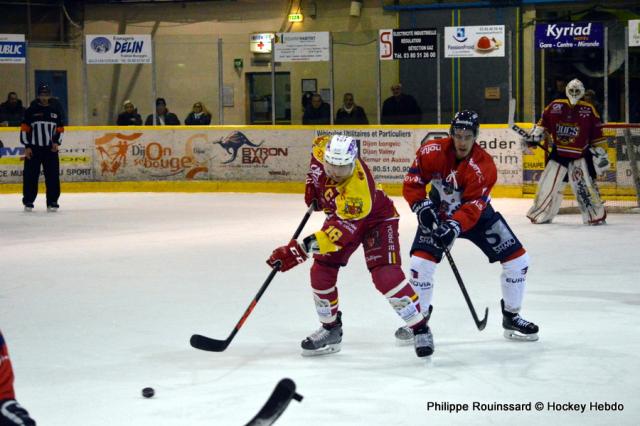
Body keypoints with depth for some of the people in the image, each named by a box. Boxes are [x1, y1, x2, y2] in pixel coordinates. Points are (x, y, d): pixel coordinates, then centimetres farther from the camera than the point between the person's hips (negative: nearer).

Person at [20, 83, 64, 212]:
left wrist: (57, 142, -2)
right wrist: (27, 146, -8)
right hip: (33, 148, -2)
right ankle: (28, 201, 8)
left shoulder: (55, 111, 10)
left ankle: (52, 202, 6)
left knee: (53, 176, 0)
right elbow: (24, 129, -2)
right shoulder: (31, 111, 0)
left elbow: (60, 129, 14)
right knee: (31, 176, -1)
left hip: (50, 149, 3)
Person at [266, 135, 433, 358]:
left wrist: (302, 248, -54)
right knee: (321, 271, 0)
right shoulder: (324, 149, -24)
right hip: (340, 214, 7)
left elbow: (343, 230, -47)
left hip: (376, 218, -7)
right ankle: (331, 329, 18)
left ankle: (420, 330, -10)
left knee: (385, 276, -22)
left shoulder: (359, 187, -42)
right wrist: (312, 183, 0)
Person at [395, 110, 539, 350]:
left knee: (518, 259, -6)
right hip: (438, 213, 0)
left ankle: (511, 317, 12)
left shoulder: (484, 166, -26)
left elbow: (473, 207, -31)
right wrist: (422, 206, -26)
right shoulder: (432, 152, -21)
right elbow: (412, 182, -11)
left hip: (477, 214, 0)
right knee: (421, 262, -17)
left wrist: (454, 227, -45)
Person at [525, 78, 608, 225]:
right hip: (558, 153, 2)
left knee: (585, 186, -11)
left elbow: (597, 135, -2)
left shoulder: (588, 110, -3)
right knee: (547, 185, 5)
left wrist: (601, 155, -4)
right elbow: (544, 122, 12)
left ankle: (597, 216, -2)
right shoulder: (555, 106, 2)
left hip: (580, 154, -2)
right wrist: (535, 135, -2)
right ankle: (541, 215, 19)